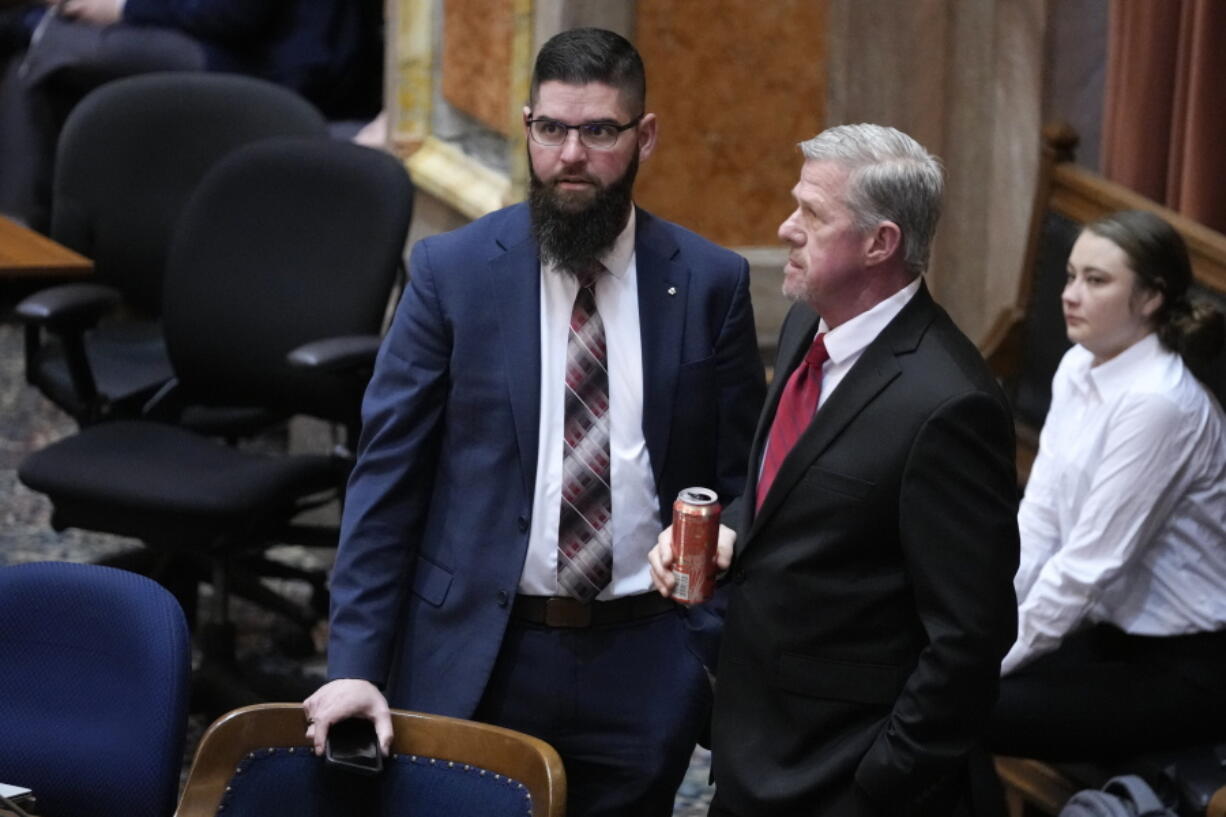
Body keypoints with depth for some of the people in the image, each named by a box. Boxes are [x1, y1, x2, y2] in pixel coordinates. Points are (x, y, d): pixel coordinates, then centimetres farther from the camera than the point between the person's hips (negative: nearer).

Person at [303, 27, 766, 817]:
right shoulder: (451, 270, -3)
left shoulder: (711, 282, 0)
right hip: (475, 656, -1)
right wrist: (356, 662, -10)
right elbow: (386, 476, -4)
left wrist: (730, 658, -4)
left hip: (643, 664, 1)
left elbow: (739, 484, 5)